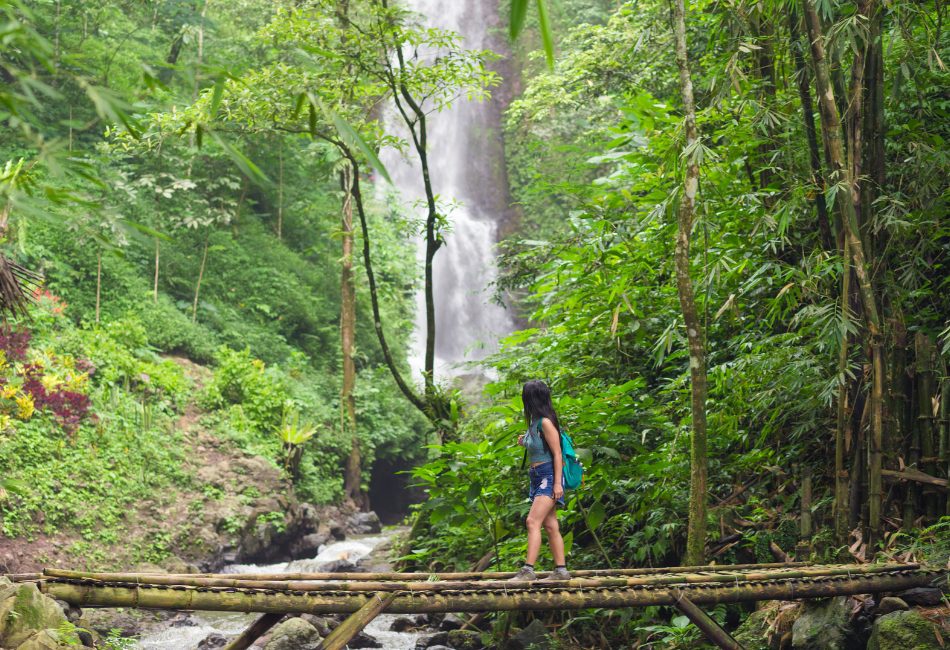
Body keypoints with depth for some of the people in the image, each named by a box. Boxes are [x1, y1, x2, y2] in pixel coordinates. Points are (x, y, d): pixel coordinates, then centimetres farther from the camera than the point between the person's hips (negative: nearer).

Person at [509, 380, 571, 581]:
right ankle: (561, 570, 12)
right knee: (550, 526, 9)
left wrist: (557, 483, -18)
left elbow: (557, 454, -15)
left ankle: (528, 570, -22)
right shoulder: (534, 422, 14)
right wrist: (525, 442, 10)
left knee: (533, 521, -17)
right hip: (537, 477, 10)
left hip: (549, 476, -10)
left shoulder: (545, 422, -13)